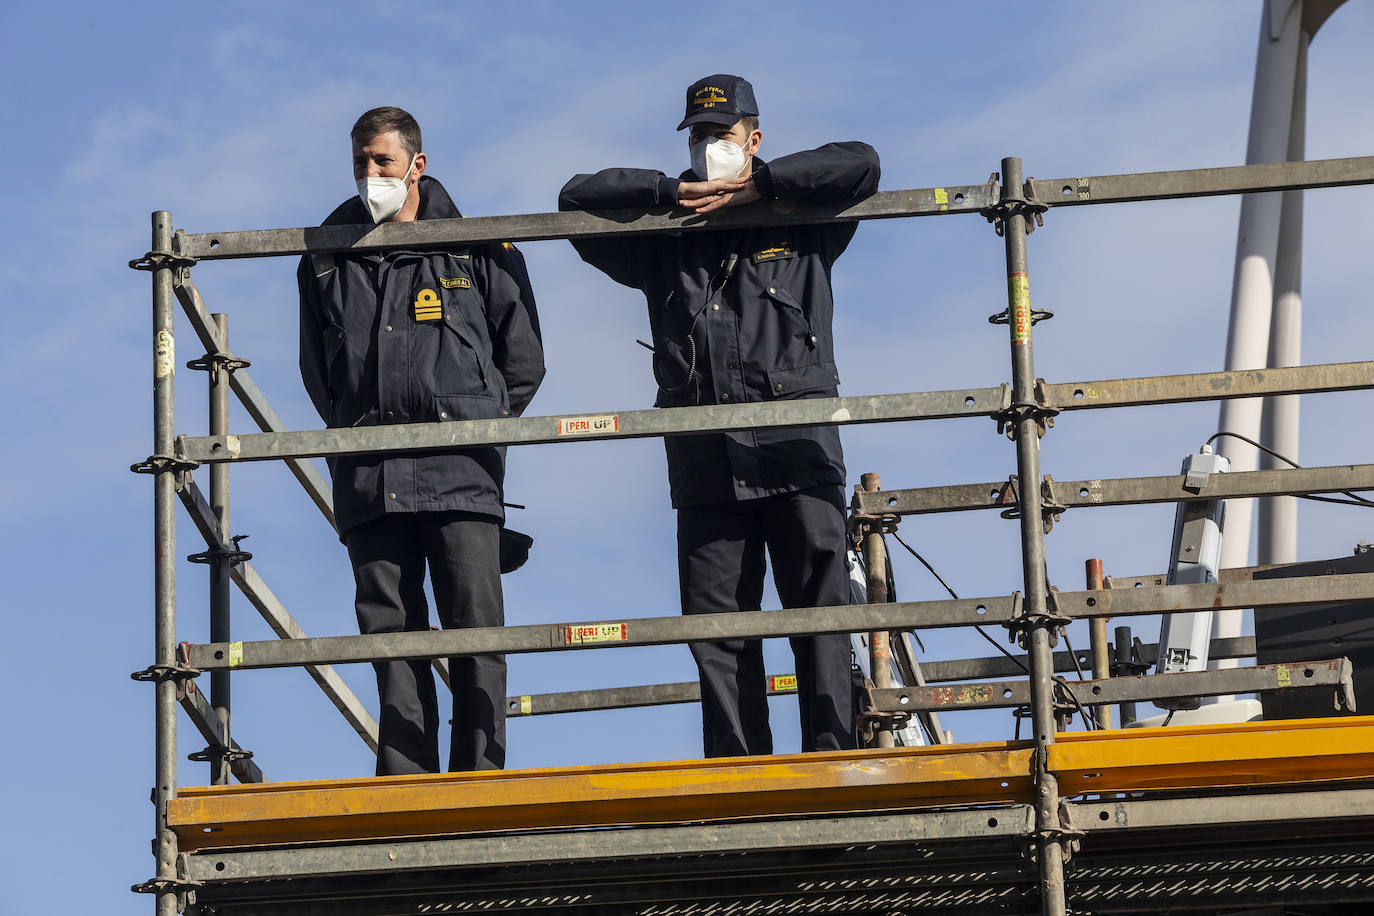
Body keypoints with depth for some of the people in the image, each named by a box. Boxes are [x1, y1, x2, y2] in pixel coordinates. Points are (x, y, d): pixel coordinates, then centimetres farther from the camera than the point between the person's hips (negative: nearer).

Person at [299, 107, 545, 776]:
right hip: (368, 480, 2)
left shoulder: (479, 253, 9)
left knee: (475, 630, -8)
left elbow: (524, 362, 12)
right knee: (390, 635, -1)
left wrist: (478, 429, 7)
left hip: (461, 471, -2)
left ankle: (480, 783, -7)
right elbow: (316, 371, 26)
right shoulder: (327, 259, 17)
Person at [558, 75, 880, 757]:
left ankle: (832, 758, -8)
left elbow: (860, 163, 2)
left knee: (819, 611, -7)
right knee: (716, 621, -3)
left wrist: (757, 184, -1)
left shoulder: (798, 223, 15)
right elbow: (577, 197, 17)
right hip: (704, 458, 2)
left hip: (795, 445, -2)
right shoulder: (664, 243, 21)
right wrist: (671, 191, 7)